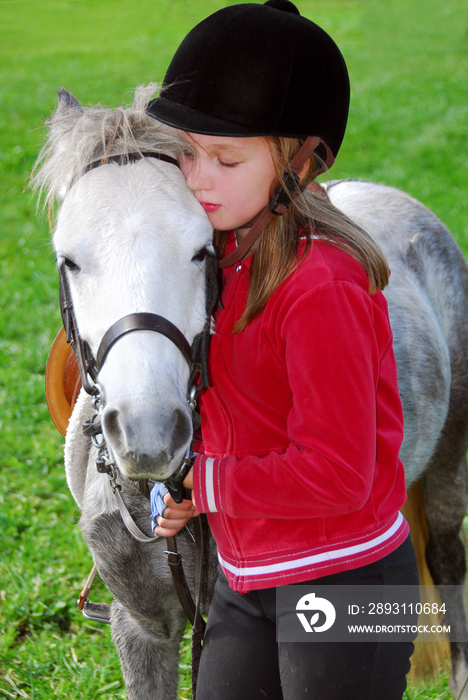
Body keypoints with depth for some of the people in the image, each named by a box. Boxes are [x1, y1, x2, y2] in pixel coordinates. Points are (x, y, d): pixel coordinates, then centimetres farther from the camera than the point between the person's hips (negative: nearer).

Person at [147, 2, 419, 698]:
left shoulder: (323, 285, -23)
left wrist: (203, 483, -15)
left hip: (343, 585, -8)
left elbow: (337, 474, -25)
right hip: (247, 577, 8)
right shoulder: (226, 249, 3)